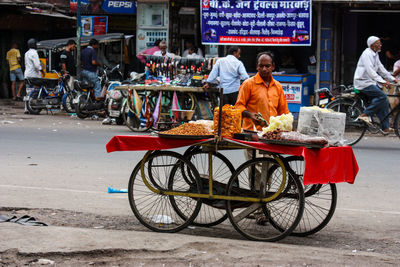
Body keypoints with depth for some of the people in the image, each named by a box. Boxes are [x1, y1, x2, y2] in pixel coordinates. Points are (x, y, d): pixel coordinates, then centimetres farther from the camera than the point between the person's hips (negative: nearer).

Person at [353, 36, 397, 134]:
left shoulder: (375, 54, 16)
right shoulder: (367, 54, -15)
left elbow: (381, 69, 20)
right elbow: (370, 71, -25)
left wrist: (392, 79, 12)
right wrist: (382, 81, -31)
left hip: (371, 82, 10)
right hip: (363, 83, -10)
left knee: (384, 102, 1)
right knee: (382, 96, -24)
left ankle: (385, 128, 2)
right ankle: (365, 115, -18)